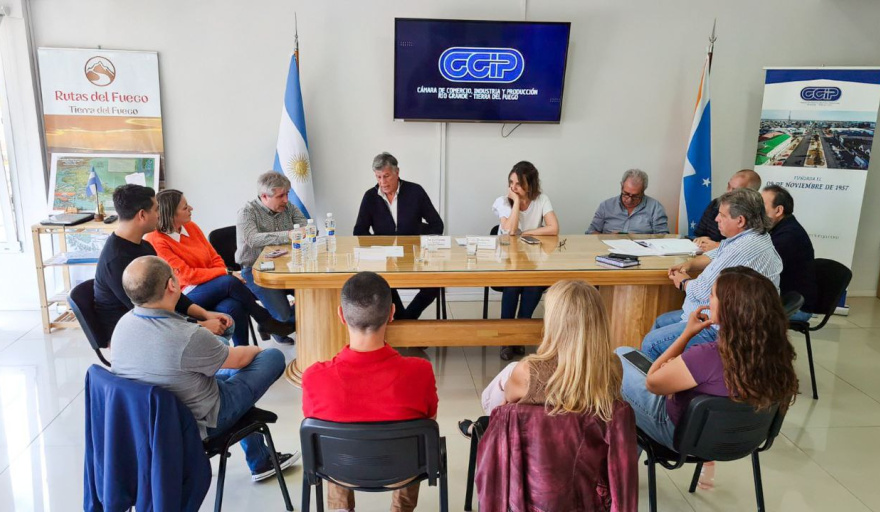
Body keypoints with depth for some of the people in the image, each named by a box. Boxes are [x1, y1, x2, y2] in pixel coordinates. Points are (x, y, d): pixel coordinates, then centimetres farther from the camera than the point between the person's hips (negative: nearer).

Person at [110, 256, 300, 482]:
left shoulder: (123, 323, -12)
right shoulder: (189, 337, -33)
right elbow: (239, 358, -13)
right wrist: (257, 350, 9)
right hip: (197, 424, -7)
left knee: (231, 371, 29)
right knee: (274, 357, 1)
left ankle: (259, 462, 37)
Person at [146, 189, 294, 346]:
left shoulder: (191, 227, 8)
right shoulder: (155, 240, -12)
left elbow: (214, 258, 11)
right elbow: (186, 275, -16)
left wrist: (223, 273, -11)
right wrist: (226, 273, -19)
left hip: (210, 288, 5)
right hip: (185, 298, -5)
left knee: (233, 306, -30)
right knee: (230, 282, -29)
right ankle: (266, 321, -10)